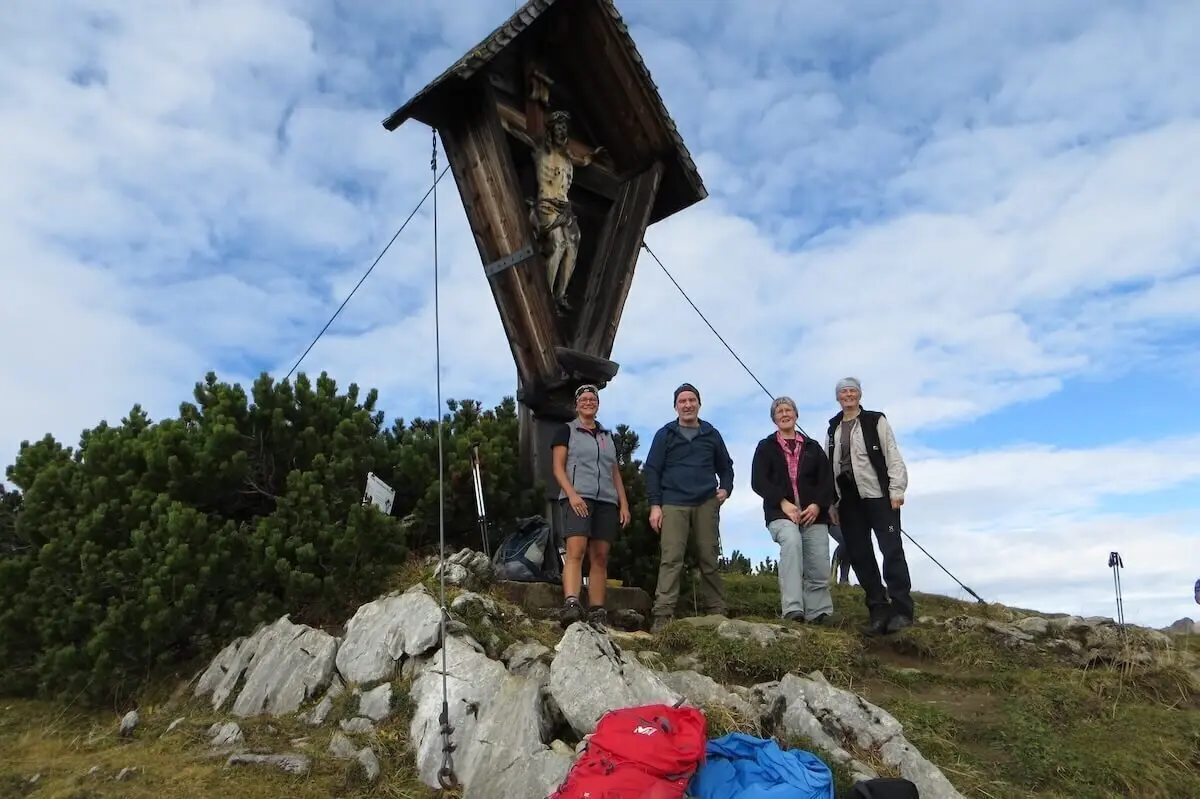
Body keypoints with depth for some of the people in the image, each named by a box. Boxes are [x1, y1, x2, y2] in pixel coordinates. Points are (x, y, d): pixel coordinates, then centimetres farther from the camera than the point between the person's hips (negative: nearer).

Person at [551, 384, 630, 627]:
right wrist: (572, 494, -15)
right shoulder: (566, 431, 10)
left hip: (607, 501, 5)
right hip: (578, 498, -5)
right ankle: (571, 604, -32)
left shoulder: (607, 435, 23)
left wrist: (624, 504, 10)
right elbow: (558, 467, 1)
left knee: (600, 557, -1)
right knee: (575, 551, -21)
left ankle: (597, 613, -1)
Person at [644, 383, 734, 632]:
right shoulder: (665, 434, 9)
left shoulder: (711, 434, 16)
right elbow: (652, 470, 4)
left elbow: (725, 467, 24)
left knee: (709, 559, 2)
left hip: (706, 504, 2)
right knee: (671, 559, -10)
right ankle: (663, 614, -14)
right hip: (673, 504, -2)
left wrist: (725, 488, 4)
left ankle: (716, 612, 7)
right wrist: (654, 505, -5)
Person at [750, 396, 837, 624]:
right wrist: (783, 503, -14)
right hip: (780, 512, -3)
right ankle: (793, 610, -38)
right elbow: (758, 481, -1)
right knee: (791, 540, -34)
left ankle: (817, 617, 10)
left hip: (813, 514, 3)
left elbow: (827, 480, 9)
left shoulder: (812, 447, 19)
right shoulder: (766, 447, 11)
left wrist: (817, 505, -9)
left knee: (819, 571, -5)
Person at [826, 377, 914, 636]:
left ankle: (901, 609, -6)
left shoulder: (876, 421, 4)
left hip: (879, 495, -5)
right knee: (859, 555, 3)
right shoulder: (833, 430, 17)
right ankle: (878, 608, 9)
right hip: (848, 501, 5)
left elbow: (893, 456, -2)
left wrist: (897, 490, -11)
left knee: (892, 550, -8)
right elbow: (829, 467, 15)